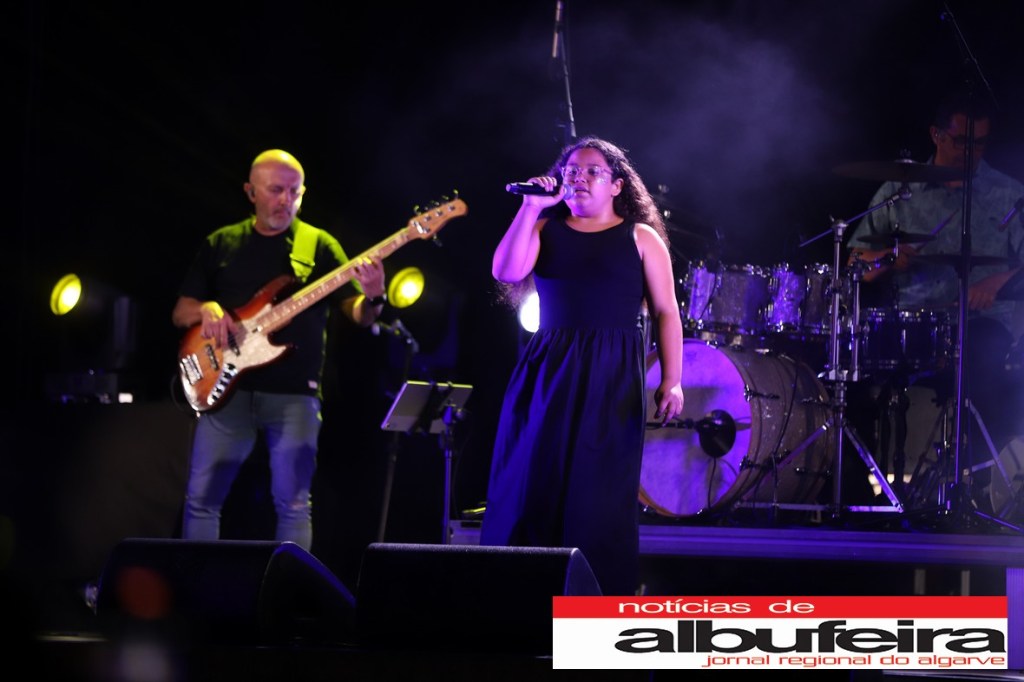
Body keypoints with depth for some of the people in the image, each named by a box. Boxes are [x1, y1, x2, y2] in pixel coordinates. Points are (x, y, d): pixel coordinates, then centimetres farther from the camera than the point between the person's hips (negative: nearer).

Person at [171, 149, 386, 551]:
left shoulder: (319, 245, 7)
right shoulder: (220, 245, 12)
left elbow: (357, 314, 1)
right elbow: (179, 313, 13)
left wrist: (372, 298, -23)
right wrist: (205, 309, -10)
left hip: (293, 394, -2)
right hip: (228, 387, 2)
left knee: (293, 503, -4)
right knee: (201, 498, -1)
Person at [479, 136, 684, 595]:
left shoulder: (641, 238, 6)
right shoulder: (545, 229, 11)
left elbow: (666, 313, 3)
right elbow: (506, 272, -6)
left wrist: (672, 380, -7)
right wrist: (530, 208, -7)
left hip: (613, 377, -2)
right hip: (547, 372, 2)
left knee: (600, 494, -3)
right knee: (528, 484, -1)